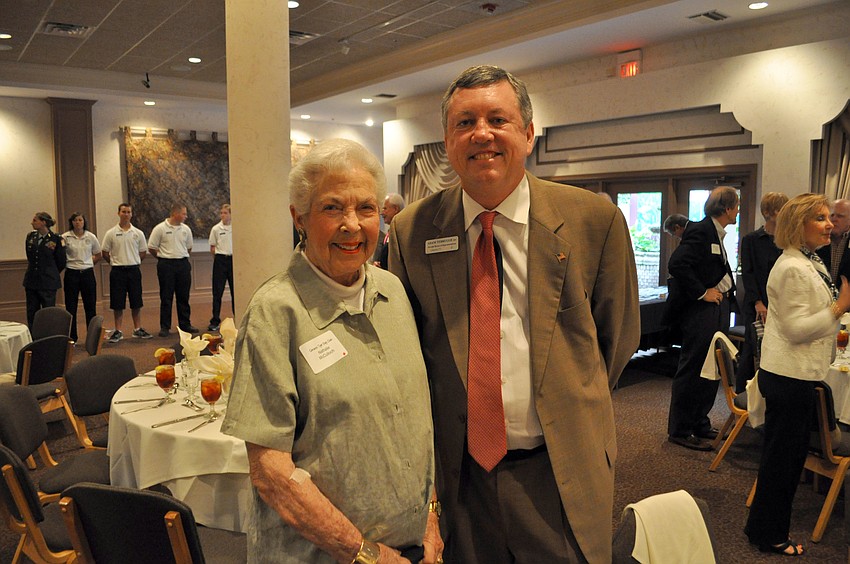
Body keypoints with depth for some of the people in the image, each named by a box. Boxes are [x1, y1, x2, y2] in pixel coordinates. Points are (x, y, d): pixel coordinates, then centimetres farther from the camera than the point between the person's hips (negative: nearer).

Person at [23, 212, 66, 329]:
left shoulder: (56, 239, -10)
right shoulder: (30, 236, 5)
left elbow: (61, 262, -3)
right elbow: (29, 257, 20)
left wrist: (50, 274, 7)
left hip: (48, 282, -5)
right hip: (31, 281, 5)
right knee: (32, 313, 9)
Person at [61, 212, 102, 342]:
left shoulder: (91, 237, 3)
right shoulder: (65, 237, -3)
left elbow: (98, 255, 14)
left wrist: (87, 264, 10)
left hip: (87, 273, 1)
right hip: (71, 274, -1)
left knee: (90, 306, 6)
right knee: (71, 307, 2)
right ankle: (72, 337, 10)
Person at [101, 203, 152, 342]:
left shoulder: (138, 233, 3)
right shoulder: (111, 233, -2)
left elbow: (143, 252, 12)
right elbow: (105, 253, 5)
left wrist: (133, 262, 8)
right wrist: (117, 262, 6)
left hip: (134, 270, 2)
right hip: (118, 271, -2)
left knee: (136, 302, 7)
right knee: (118, 303, 3)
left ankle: (137, 329, 17)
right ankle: (118, 331, 11)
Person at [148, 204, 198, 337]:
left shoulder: (186, 229, 7)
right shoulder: (160, 229, -7)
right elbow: (151, 247, -2)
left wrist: (181, 256, 14)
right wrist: (164, 257, 5)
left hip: (183, 264, 4)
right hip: (166, 265, -4)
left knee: (183, 296, 8)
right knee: (166, 297, 1)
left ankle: (185, 325, 16)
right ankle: (165, 327, 7)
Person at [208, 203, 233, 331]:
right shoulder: (216, 229, 1)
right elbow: (212, 248, 6)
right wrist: (219, 258, 0)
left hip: (233, 259, 1)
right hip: (220, 260, -1)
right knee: (217, 291, 1)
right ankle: (215, 321, 6)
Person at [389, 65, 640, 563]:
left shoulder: (595, 219, -8)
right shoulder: (411, 230, -4)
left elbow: (619, 334, 4)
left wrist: (575, 406, 9)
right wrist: (438, 428, 6)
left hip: (561, 473, -1)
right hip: (459, 470, 2)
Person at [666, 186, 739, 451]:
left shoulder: (716, 233, 14)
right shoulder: (700, 231, -16)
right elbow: (677, 264, -27)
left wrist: (726, 293, 4)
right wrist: (701, 293, -20)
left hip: (716, 308, 10)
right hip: (701, 310, -10)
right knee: (693, 371, -3)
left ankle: (700, 424, 28)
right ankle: (680, 431, 7)